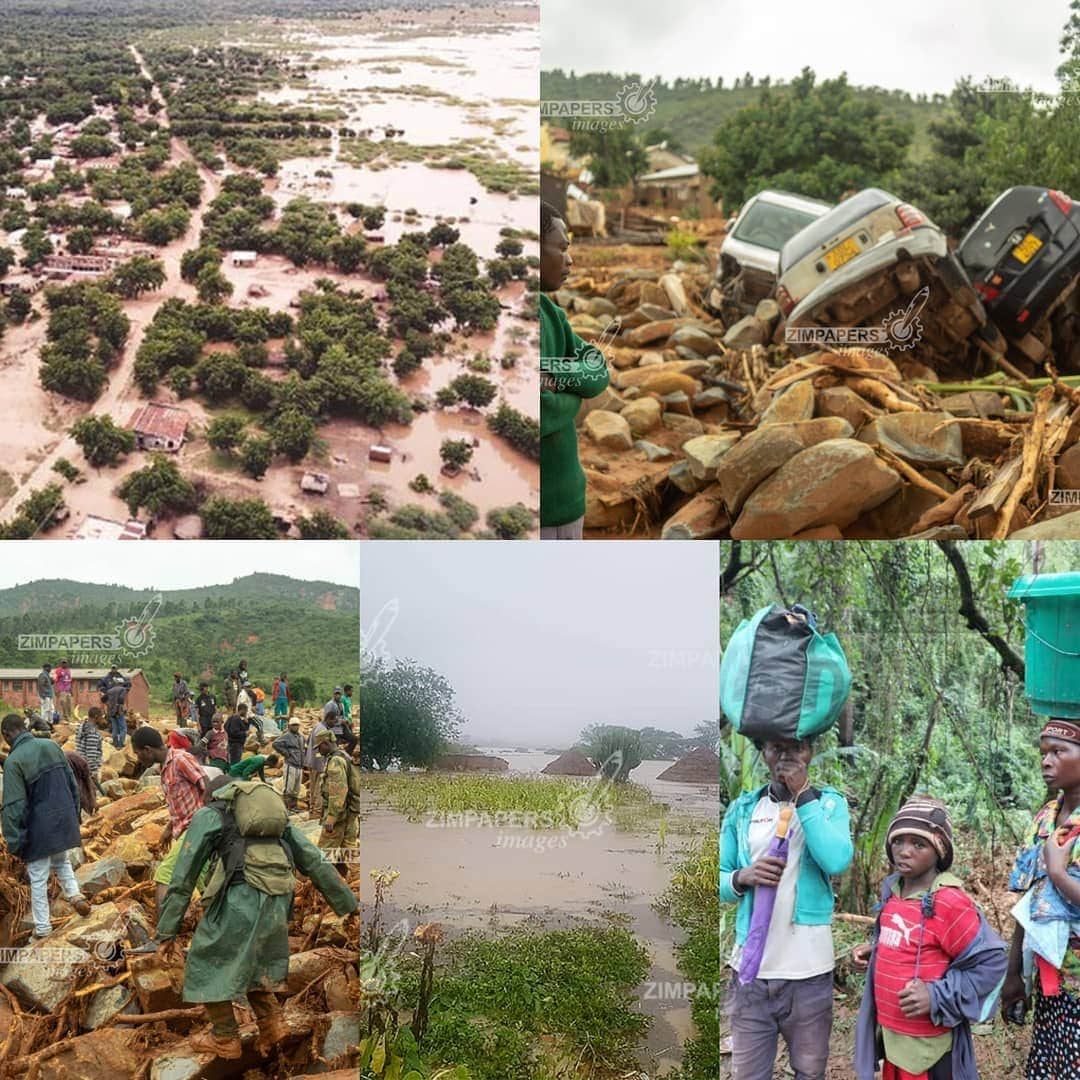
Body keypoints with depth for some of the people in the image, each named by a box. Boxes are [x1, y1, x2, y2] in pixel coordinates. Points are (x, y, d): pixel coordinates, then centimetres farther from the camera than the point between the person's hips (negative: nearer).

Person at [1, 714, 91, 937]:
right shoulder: (51, 746, 1)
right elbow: (72, 783, 8)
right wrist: (74, 814, 19)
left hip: (40, 826, -5)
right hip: (64, 819, 5)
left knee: (38, 877, 7)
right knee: (61, 861, 27)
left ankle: (42, 926, 14)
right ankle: (74, 894, 8)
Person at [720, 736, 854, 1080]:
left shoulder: (829, 802, 0)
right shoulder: (742, 809, 6)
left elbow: (837, 861, -17)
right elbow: (721, 878, 8)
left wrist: (803, 795, -15)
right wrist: (741, 878, -14)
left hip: (809, 970, -1)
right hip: (751, 967, 2)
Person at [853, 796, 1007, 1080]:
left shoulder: (949, 902, -21)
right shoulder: (892, 890, 2)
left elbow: (991, 961, -18)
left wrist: (937, 996, -23)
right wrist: (872, 951, 2)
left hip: (927, 1043, -7)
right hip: (889, 1032, 7)